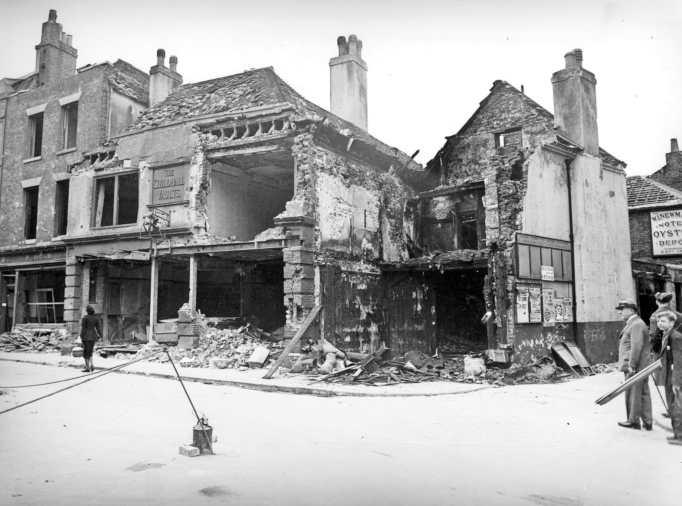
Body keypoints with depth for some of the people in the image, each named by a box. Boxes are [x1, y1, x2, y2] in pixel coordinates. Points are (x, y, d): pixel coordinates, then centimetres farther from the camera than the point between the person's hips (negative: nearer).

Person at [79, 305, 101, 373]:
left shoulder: (85, 318, -10)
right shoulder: (96, 318, 5)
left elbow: (83, 328, -11)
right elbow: (98, 328, 4)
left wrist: (81, 336, -7)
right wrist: (100, 336, 6)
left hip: (86, 337, -5)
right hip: (93, 337, 5)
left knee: (86, 352, 2)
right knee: (90, 352, 18)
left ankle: (87, 368, 4)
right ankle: (92, 364, 2)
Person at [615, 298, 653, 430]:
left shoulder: (636, 325, -15)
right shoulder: (633, 323, 17)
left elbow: (636, 346, -22)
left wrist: (631, 365, -22)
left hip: (635, 366, -10)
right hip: (640, 366, 10)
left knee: (633, 394, -1)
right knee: (643, 393, 11)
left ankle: (633, 421, 8)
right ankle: (648, 422, 17)